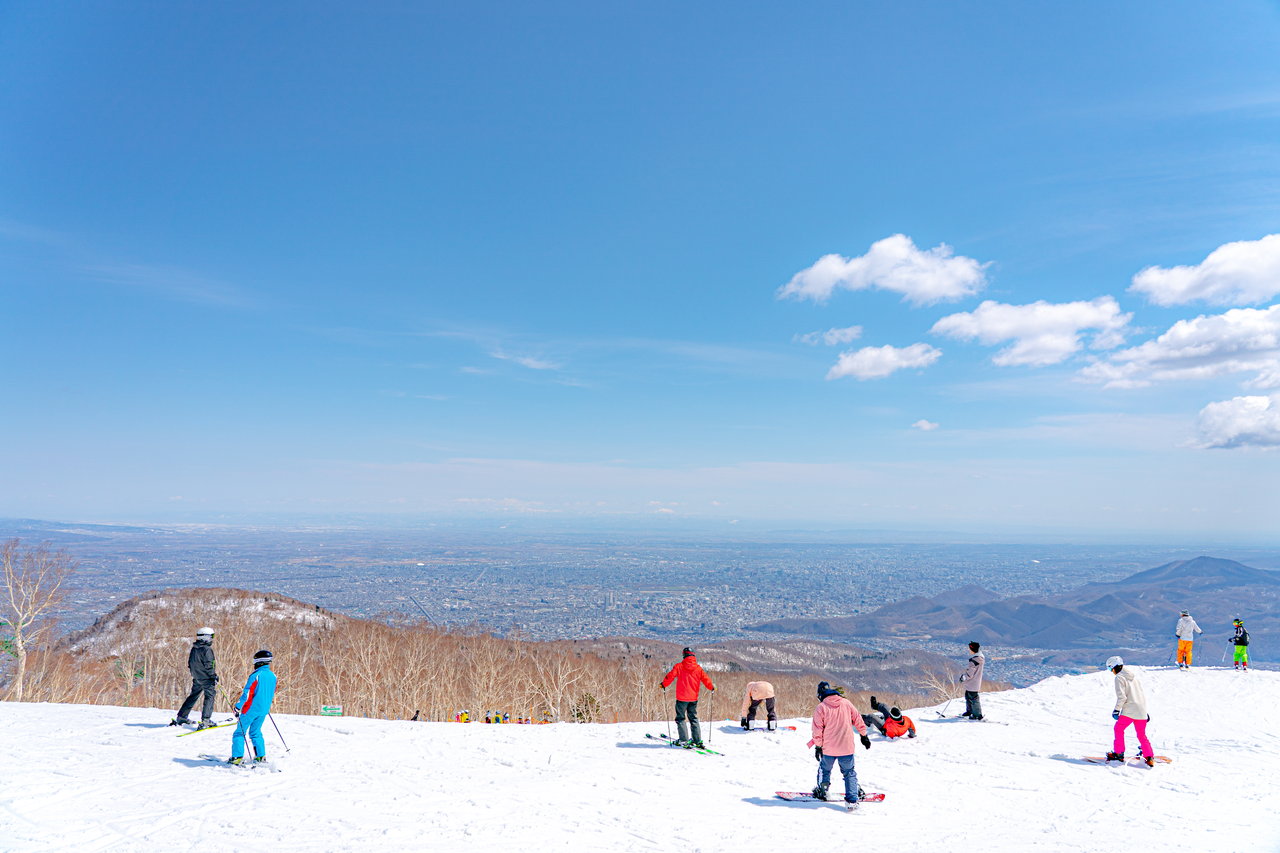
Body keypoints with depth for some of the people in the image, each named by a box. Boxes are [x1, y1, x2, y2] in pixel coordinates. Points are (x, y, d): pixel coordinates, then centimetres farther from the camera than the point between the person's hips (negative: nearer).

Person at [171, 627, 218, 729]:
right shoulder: (207, 649, -17)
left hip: (196, 677, 8)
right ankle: (205, 720, -13)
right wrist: (214, 676, -13)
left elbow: (190, 664, 17)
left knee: (193, 696, 21)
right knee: (210, 696, -4)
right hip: (206, 678, -8)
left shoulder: (194, 649, 9)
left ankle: (180, 717, 28)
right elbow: (208, 665, -20)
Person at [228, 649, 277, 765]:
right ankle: (261, 756, 15)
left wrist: (238, 707, -13)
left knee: (240, 732, 5)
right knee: (256, 732, 19)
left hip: (251, 709, -6)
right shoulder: (273, 676, 7)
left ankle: (237, 757, -2)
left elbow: (247, 693, -18)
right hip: (264, 710, 6)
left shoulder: (256, 675, -15)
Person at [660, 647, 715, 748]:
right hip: (694, 698, 4)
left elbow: (670, 676, -7)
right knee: (693, 718, 15)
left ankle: (684, 740, -3)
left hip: (682, 698, -4)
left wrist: (664, 685, 10)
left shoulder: (679, 666, -7)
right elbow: (705, 679, 2)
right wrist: (712, 687, 19)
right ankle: (698, 740, 12)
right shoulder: (698, 668, 1)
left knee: (680, 718, 6)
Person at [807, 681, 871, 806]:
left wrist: (818, 746, 0)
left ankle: (822, 792, 26)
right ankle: (852, 798, 7)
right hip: (847, 747, 2)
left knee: (824, 770, 20)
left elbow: (818, 729, -8)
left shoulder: (820, 708, -8)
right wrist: (864, 735, 20)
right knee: (849, 772, 14)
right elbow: (858, 720, 8)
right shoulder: (846, 703, 1)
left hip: (828, 748, -2)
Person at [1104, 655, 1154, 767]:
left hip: (1129, 711, -7)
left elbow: (1122, 696, -15)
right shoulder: (1134, 676, 16)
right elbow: (1143, 694, 20)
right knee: (1142, 735, 16)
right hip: (1141, 711, 7)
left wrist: (1117, 709, -8)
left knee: (1119, 729, 8)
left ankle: (1119, 753, 9)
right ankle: (1149, 757, 10)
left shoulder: (1119, 677, -6)